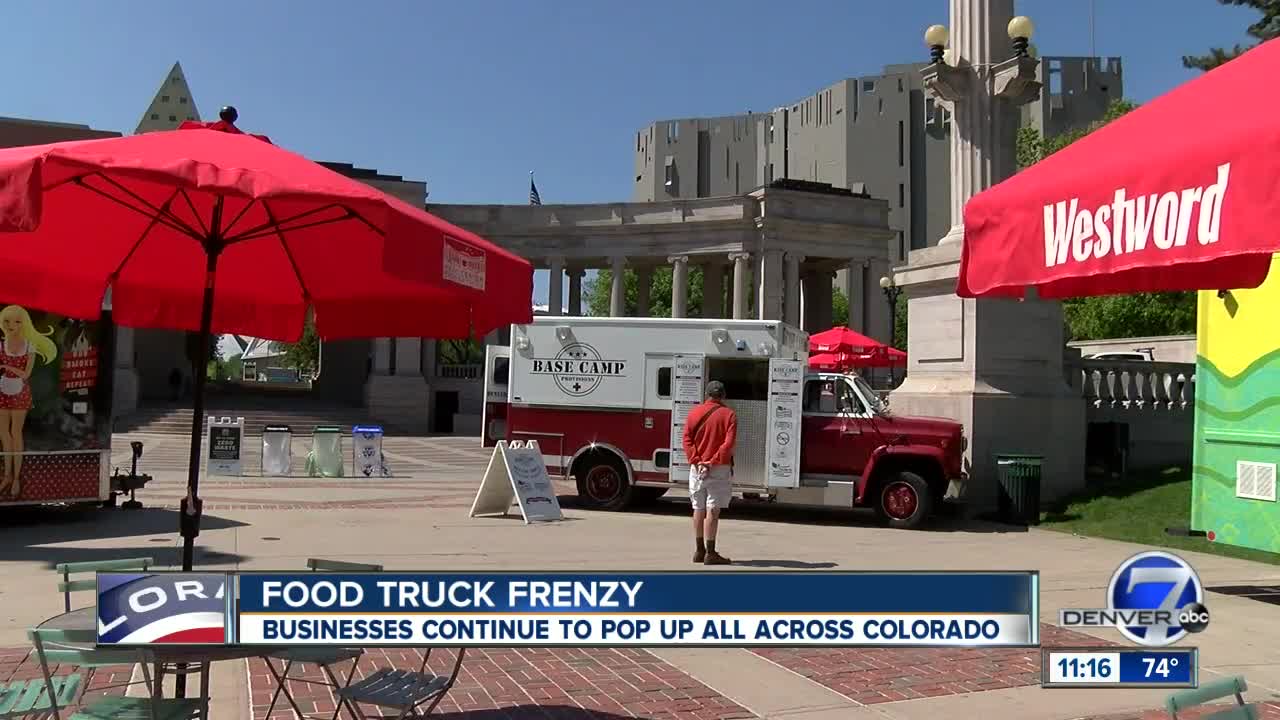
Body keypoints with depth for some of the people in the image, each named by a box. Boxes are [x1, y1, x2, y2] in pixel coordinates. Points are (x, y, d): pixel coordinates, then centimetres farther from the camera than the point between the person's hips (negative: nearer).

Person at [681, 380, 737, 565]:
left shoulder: (695, 412, 6)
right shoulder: (729, 414, -4)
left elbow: (687, 440, -2)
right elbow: (728, 443, -14)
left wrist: (697, 461, -7)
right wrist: (712, 462, -13)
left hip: (697, 468, 4)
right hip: (719, 469, -3)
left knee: (699, 509, 11)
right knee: (712, 510, -4)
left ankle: (699, 550, 17)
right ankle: (710, 553, -4)